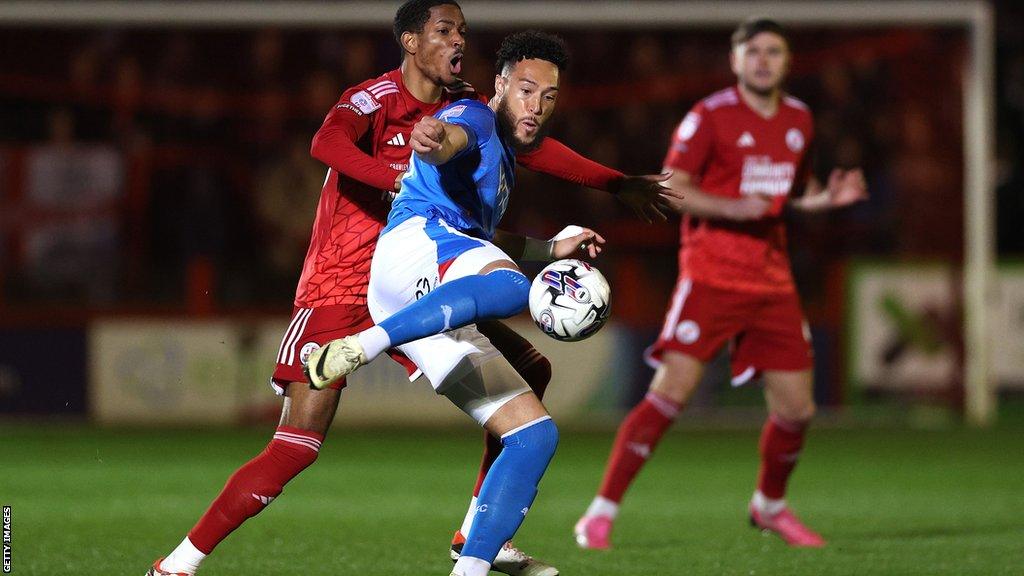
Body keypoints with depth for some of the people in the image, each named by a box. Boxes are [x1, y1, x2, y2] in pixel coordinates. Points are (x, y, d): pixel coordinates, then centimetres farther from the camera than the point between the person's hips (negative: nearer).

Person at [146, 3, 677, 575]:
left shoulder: (463, 107, 6)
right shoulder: (375, 99, -14)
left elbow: (532, 148, 21)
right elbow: (327, 143, -36)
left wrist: (619, 184, 23)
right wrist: (402, 179, -50)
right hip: (338, 290, -7)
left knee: (531, 372, 3)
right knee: (298, 447, -18)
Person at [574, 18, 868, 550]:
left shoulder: (799, 120, 12)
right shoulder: (710, 116, -6)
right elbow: (669, 188, -8)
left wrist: (828, 197, 4)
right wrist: (730, 208, -21)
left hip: (772, 281, 6)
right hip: (711, 277, -6)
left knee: (796, 410, 3)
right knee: (671, 392, -15)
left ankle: (769, 505, 30)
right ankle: (601, 513, -9)